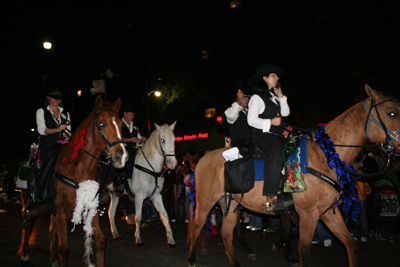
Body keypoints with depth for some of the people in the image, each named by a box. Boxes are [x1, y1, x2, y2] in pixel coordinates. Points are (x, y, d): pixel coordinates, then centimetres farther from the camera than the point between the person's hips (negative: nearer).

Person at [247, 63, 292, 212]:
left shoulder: (273, 96, 25)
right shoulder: (257, 98, -1)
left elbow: (285, 113, 20)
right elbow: (251, 120, -9)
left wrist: (281, 96, 11)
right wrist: (270, 122, -15)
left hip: (276, 134, 9)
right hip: (262, 135, -9)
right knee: (277, 155, -34)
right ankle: (271, 197, -36)